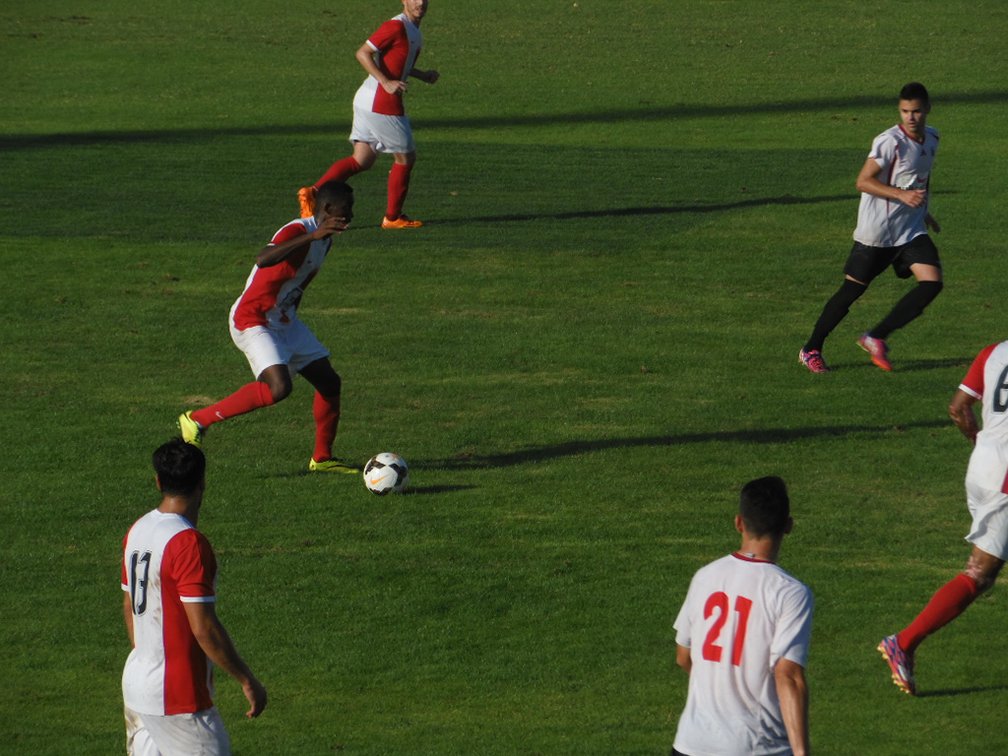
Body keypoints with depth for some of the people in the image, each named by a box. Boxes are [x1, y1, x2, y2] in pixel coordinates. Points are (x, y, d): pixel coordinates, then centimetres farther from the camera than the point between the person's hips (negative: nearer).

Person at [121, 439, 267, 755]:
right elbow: (203, 627, -22)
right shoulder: (188, 543, -19)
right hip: (177, 694, -9)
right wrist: (247, 680, -14)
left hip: (136, 680, 9)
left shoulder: (137, 531, 7)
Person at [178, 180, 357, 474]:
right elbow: (264, 259, -44)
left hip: (284, 320, 10)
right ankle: (197, 420, -13)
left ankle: (322, 458, 22)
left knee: (330, 382, 6)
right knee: (279, 387, -26)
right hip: (252, 320, -10)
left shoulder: (324, 238, 7)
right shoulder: (297, 231, -23)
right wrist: (313, 236, -47)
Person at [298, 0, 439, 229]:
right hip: (382, 103, -10)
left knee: (361, 160, 8)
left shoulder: (413, 31, 15)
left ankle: (312, 192, -4)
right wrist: (387, 83, -24)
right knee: (406, 157, 4)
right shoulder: (396, 26, -14)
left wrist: (423, 75, 13)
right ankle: (393, 217, 14)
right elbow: (363, 53, -17)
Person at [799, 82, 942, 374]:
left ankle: (876, 338, 0)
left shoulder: (931, 138, 7)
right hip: (876, 231, -6)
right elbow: (863, 182, -21)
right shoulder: (890, 142, -18)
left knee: (932, 282, -11)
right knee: (852, 289, 0)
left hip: (911, 230, 6)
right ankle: (811, 350, 17)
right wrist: (902, 195, -28)